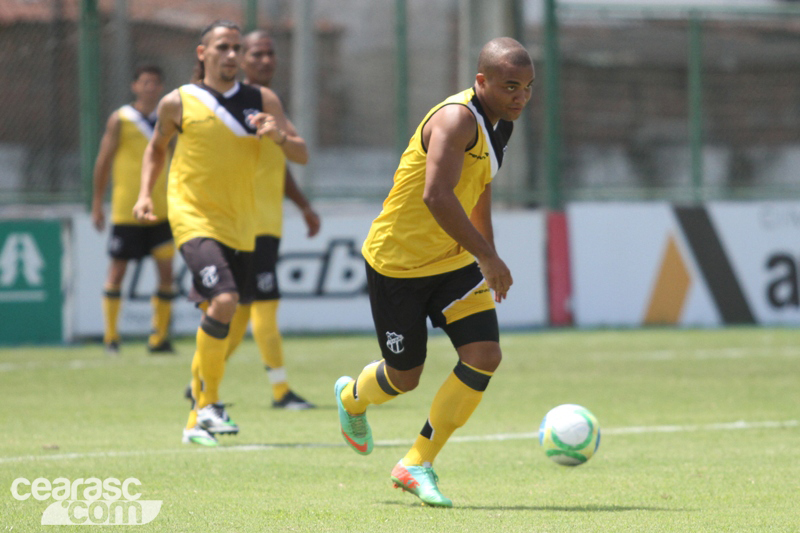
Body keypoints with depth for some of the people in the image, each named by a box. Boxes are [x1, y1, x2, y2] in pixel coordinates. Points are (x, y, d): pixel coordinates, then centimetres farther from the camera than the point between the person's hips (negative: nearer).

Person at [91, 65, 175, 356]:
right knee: (117, 271, 1)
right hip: (126, 210, -3)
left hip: (160, 210, 3)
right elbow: (104, 162, 0)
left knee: (166, 269, -4)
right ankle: (111, 337, 11)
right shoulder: (120, 120, -1)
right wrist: (97, 204, -2)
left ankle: (159, 337, 3)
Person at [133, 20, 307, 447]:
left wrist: (280, 136, -17)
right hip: (194, 219, -4)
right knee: (224, 301, -25)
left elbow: (302, 155, 4)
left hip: (240, 226, 4)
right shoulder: (178, 103, -1)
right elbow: (156, 147, 17)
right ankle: (208, 404, -11)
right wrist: (145, 194, 3)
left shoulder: (262, 102, 5)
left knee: (217, 321, 9)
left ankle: (196, 422, 24)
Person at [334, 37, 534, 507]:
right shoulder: (457, 118, -26)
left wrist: (488, 254, 27)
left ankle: (417, 465, 0)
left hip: (453, 261, 8)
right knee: (405, 377, 7)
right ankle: (351, 397, 44)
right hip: (397, 261, -8)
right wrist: (487, 257, -33)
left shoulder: (496, 120, 4)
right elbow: (436, 196, -37)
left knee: (484, 356, -11)